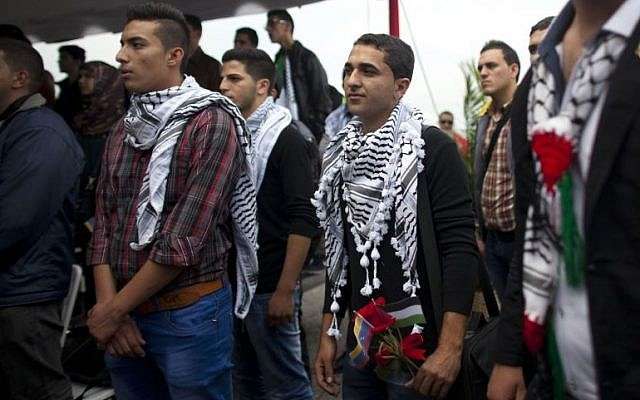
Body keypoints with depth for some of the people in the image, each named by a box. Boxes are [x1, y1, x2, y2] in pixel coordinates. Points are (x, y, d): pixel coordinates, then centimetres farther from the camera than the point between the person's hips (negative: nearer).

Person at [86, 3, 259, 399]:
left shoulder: (212, 124, -12)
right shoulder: (122, 131, 9)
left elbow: (186, 238, -18)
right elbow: (103, 226, 7)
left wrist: (113, 309, -12)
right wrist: (108, 306, -7)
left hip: (188, 313, -6)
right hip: (123, 316, 6)